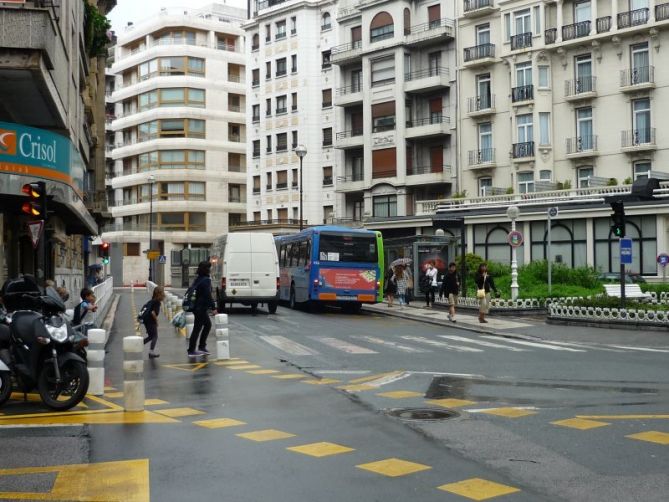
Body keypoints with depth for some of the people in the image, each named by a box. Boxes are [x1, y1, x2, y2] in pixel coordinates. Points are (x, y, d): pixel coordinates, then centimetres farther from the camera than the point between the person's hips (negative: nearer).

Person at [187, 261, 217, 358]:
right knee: (197, 328, -3)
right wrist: (213, 308, -18)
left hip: (197, 306, 9)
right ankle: (191, 351, 2)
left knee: (207, 324, 19)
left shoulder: (198, 279, 12)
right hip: (201, 308, -9)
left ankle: (202, 347, 22)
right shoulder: (206, 280, -15)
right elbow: (208, 295, -21)